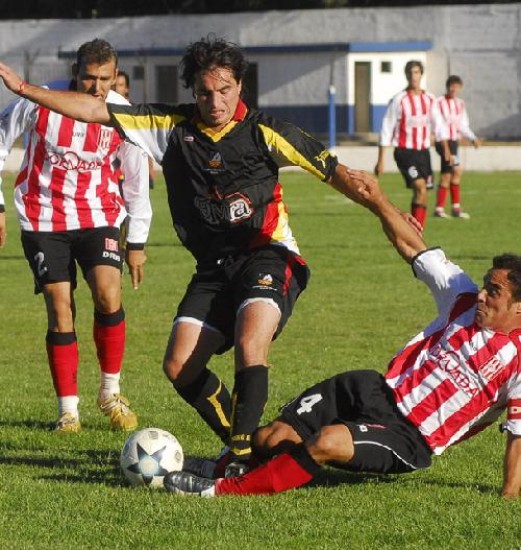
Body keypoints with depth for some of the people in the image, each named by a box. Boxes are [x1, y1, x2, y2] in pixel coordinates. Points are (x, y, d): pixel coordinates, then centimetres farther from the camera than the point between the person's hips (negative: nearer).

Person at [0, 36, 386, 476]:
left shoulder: (264, 132, -6)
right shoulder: (172, 126, 2)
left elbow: (335, 172, -4)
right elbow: (94, 110, 2)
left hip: (269, 258, -5)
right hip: (214, 268, 5)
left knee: (249, 347, -28)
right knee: (179, 366, -6)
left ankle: (243, 453, -21)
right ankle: (241, 441, 11)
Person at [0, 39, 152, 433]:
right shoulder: (40, 102, -14)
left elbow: (138, 180, 5)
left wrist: (137, 242, 6)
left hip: (98, 216, 1)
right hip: (43, 219, -1)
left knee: (108, 295, -19)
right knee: (60, 310, -6)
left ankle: (111, 392, 1)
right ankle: (68, 410, 4)